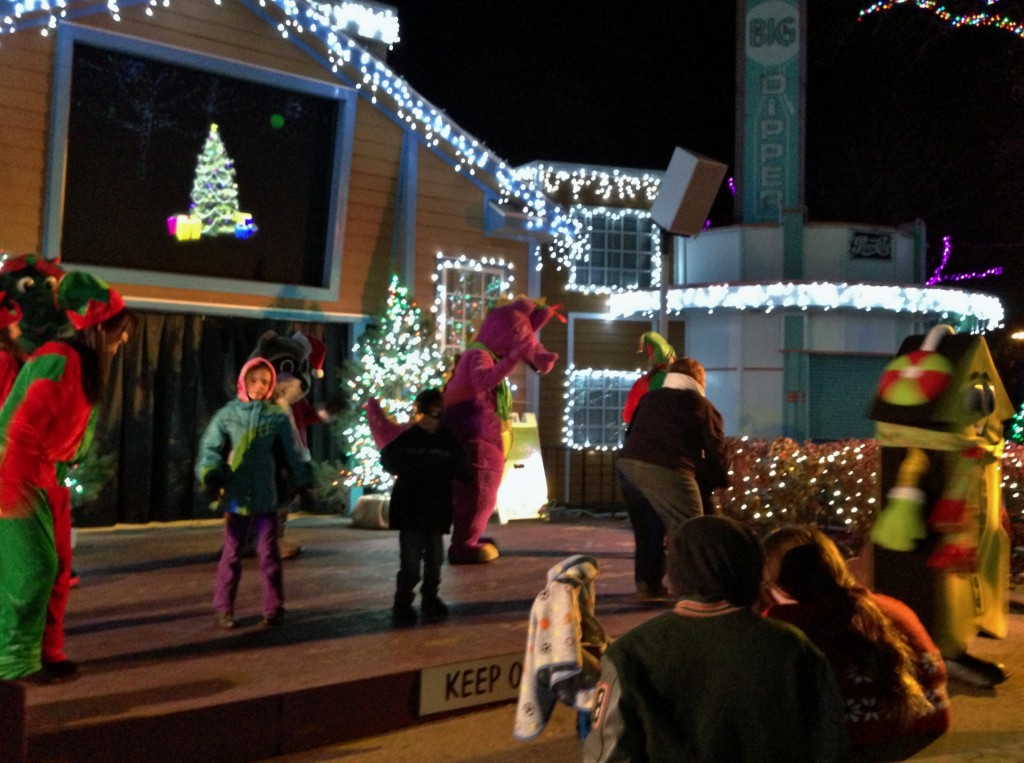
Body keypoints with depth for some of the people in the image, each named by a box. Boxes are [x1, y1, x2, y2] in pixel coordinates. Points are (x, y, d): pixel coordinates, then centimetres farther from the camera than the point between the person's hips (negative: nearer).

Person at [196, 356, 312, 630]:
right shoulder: (227, 414, 1)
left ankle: (273, 608, 15)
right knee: (232, 554, 8)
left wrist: (304, 485, 3)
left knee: (269, 554, 5)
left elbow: (293, 455, 5)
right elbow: (210, 448, -2)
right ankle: (224, 608, 19)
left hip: (266, 498, 0)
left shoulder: (278, 417, 1)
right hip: (235, 497, 0)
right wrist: (210, 475, -19)